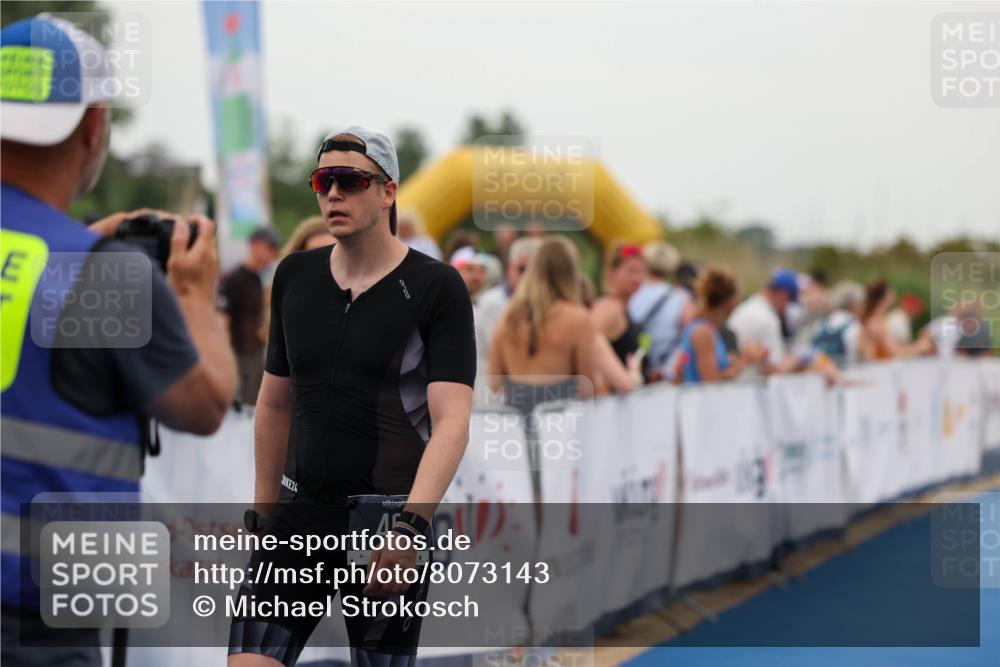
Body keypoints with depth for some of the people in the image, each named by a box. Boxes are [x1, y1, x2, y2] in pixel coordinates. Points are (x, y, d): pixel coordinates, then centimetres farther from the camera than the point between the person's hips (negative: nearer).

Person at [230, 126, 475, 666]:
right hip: (304, 512, 4)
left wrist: (410, 526, -24)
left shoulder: (436, 287, -6)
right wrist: (262, 507, 19)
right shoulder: (294, 276, 10)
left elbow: (452, 421, -14)